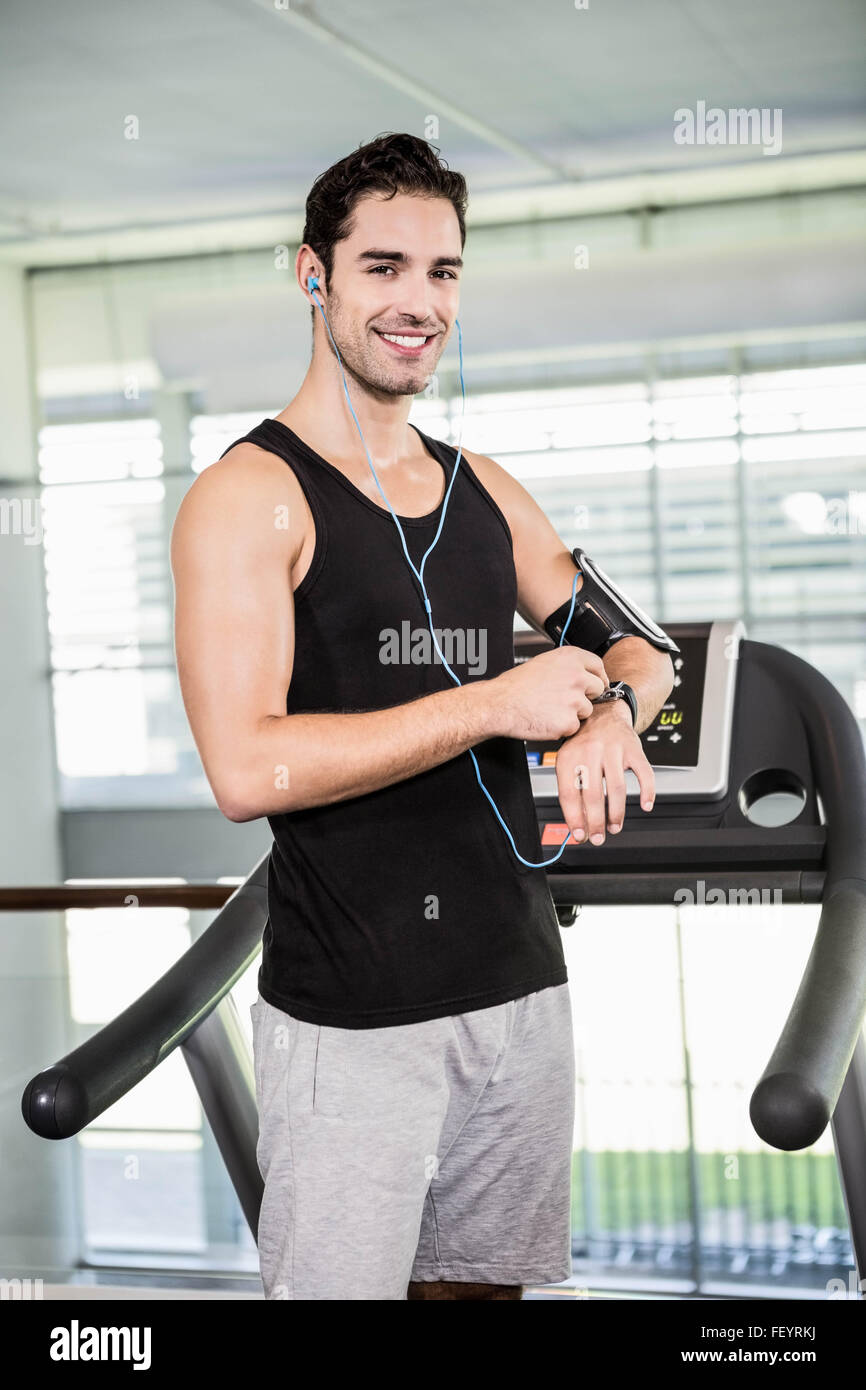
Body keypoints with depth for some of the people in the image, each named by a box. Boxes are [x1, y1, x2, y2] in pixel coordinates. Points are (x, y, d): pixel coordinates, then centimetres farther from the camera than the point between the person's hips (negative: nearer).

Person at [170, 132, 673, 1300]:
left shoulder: (486, 491, 11)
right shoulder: (251, 495, -10)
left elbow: (633, 649, 17)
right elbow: (246, 768, -21)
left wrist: (610, 712, -8)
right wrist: (495, 702, -19)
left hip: (522, 987, 7)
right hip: (349, 1020, -6)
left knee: (484, 1277, 17)